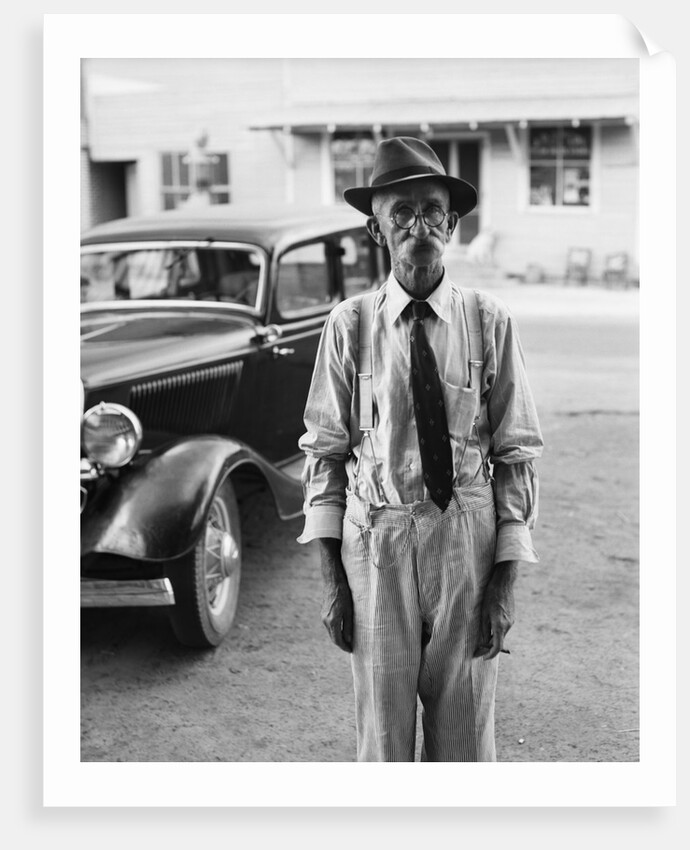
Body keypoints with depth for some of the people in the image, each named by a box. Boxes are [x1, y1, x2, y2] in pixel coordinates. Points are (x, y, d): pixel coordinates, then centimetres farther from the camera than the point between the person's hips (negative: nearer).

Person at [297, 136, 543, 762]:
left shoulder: (490, 321, -4)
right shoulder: (349, 325, -4)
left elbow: (517, 454, -1)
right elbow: (323, 451, 1)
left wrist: (505, 582, -5)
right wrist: (331, 577, -2)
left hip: (468, 543, 0)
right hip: (375, 543, 0)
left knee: (466, 738, 12)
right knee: (381, 737, 12)